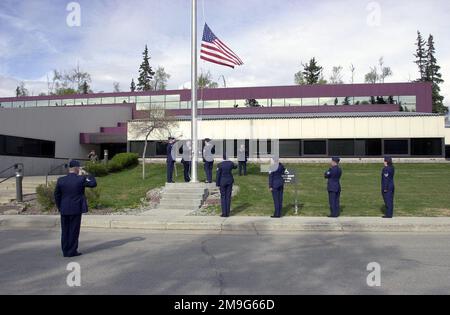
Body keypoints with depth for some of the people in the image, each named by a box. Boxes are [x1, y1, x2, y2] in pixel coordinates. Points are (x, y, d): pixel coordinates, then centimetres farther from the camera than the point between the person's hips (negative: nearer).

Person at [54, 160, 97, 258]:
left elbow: (57, 195, 6)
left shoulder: (61, 180, 0)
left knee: (65, 231, 12)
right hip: (76, 209, -4)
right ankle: (72, 251, 7)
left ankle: (65, 251, 18)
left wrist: (59, 207, 15)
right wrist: (86, 175, 7)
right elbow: (93, 183, 1)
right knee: (74, 230, 4)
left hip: (64, 210, 4)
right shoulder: (81, 179, -11)